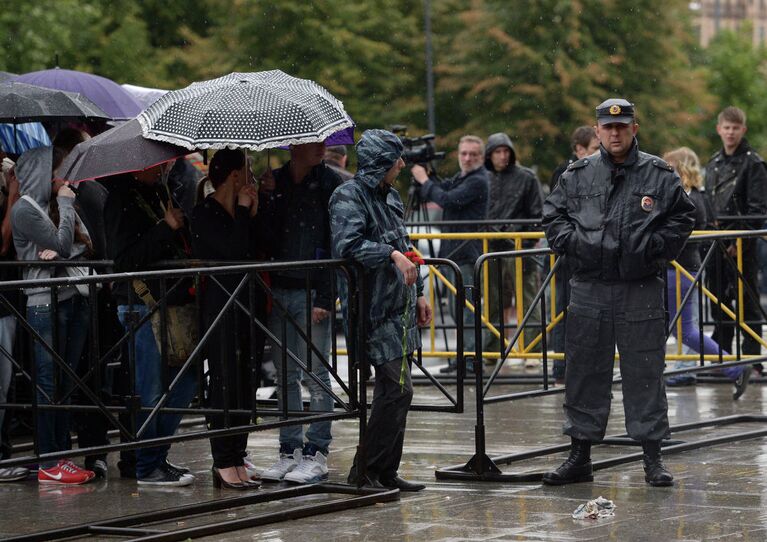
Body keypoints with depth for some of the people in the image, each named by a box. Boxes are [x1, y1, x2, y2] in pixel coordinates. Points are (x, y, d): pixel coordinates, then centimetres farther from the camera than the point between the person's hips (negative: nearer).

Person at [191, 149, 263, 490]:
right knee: (225, 383, -6)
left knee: (246, 385, 7)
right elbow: (234, 250, -20)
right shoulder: (205, 215, -7)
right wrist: (244, 212, -8)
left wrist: (253, 214, 1)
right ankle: (224, 464, -3)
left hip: (250, 305, 8)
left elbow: (259, 251, 8)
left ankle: (237, 459, 11)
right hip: (221, 306, -8)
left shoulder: (241, 212, 15)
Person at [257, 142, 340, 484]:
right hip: (279, 290, 4)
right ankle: (289, 451, 13)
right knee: (285, 375, 7)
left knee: (315, 373, -2)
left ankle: (317, 453, 3)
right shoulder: (274, 183, 8)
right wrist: (268, 199, -10)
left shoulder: (329, 183, -1)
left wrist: (326, 297, -12)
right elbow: (267, 240, 3)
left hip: (313, 289, -4)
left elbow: (335, 242, -6)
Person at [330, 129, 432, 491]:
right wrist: (392, 254, -28)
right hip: (374, 310, -9)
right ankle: (365, 471, -6)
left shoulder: (390, 196, 18)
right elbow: (347, 245, -26)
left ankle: (386, 472, 15)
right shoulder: (349, 197, -11)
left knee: (394, 391, 9)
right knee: (397, 389, -14)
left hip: (399, 308, 9)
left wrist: (418, 293, 26)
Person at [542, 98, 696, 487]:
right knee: (584, 373, 7)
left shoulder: (660, 175, 2)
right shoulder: (577, 174, 7)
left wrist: (655, 247, -6)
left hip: (640, 291, -2)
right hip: (588, 290, 2)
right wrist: (571, 243, -3)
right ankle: (580, 456, 15)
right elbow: (553, 214, 14)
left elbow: (683, 218, 6)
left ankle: (653, 458, 9)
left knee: (645, 374, 1)